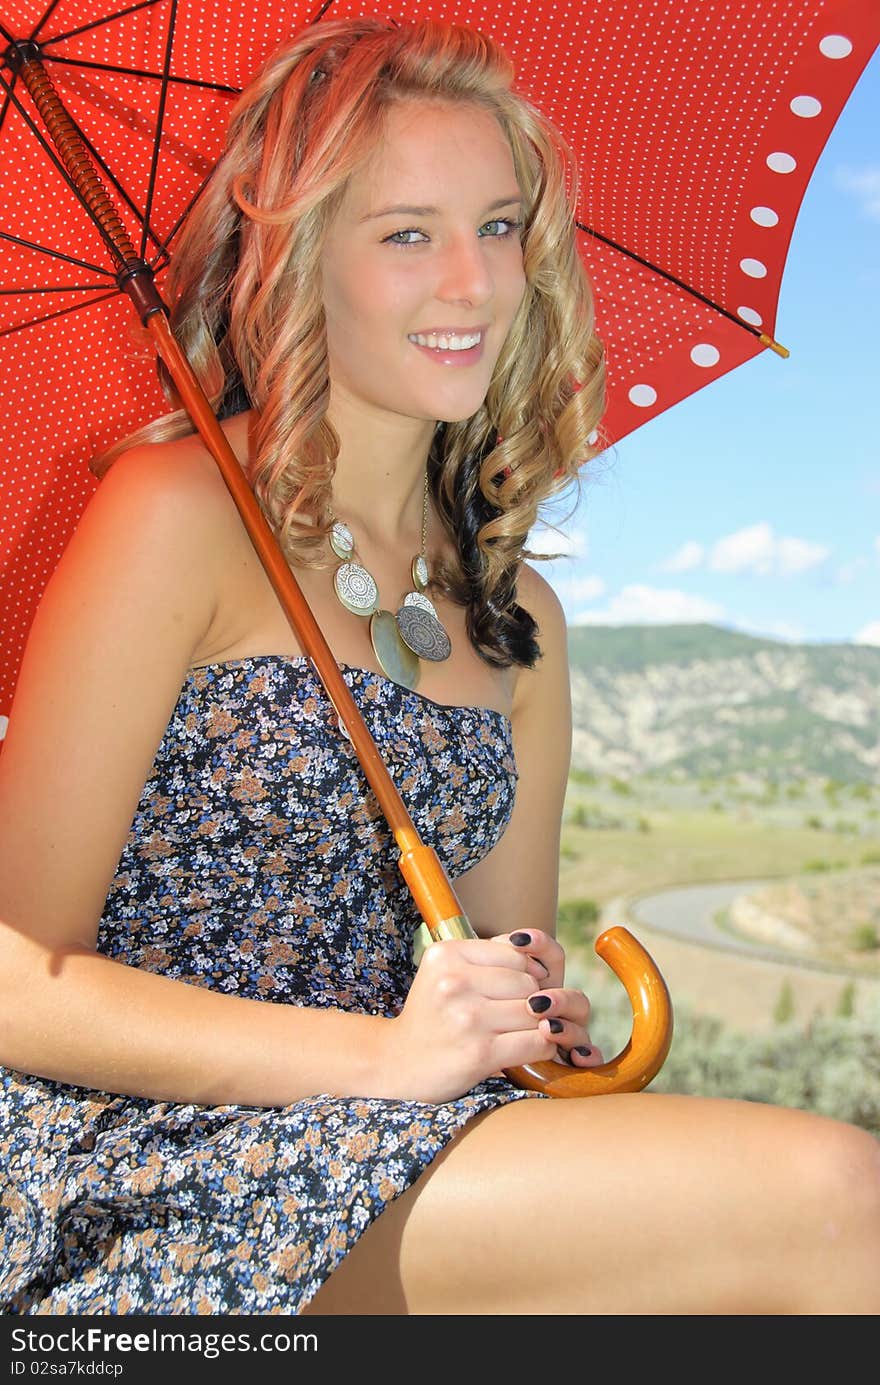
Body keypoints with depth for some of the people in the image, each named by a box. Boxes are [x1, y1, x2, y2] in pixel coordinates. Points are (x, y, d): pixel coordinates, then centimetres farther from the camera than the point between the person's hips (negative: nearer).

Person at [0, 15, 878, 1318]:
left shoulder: (518, 619, 10)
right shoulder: (176, 511, -7)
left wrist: (554, 1023, -8)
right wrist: (387, 1053, -20)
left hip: (351, 1148, 6)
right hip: (127, 1189, -5)